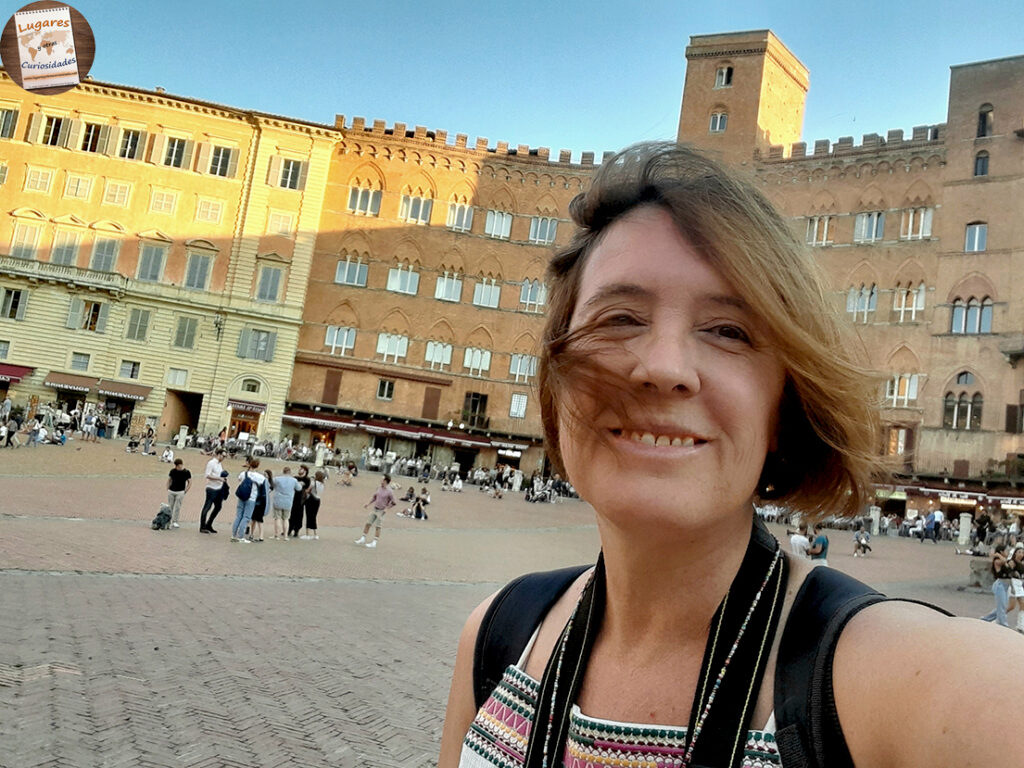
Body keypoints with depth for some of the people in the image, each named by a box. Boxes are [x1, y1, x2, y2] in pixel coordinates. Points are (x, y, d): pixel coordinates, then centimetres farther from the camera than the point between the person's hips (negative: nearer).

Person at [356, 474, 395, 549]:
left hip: (381, 511, -6)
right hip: (375, 509, 6)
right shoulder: (379, 489, 3)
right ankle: (363, 539, 21)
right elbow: (374, 497, 16)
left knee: (377, 527, -2)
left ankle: (374, 543, 6)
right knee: (368, 524, 9)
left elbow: (393, 502, -11)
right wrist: (368, 503, 8)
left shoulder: (389, 492, -16)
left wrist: (386, 509, -12)